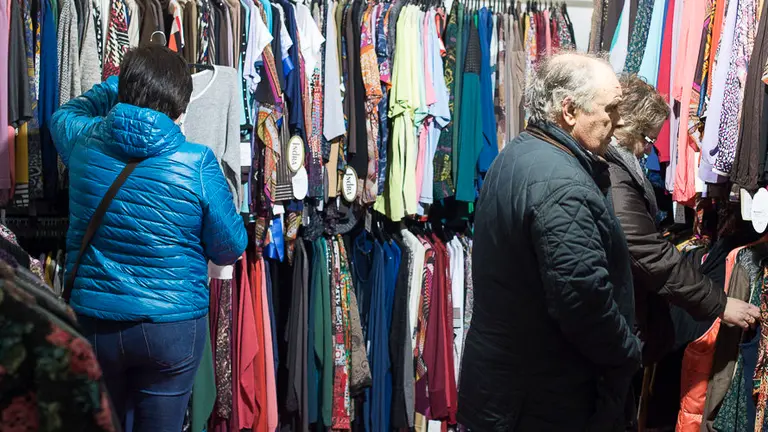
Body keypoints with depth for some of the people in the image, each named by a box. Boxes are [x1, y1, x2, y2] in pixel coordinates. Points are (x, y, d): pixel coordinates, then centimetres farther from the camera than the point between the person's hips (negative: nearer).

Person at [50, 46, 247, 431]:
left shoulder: (84, 141, -7)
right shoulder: (197, 163, -17)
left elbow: (65, 113, 19)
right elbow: (229, 249, -7)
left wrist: (121, 85, 18)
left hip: (92, 322, 3)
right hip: (173, 327, -3)